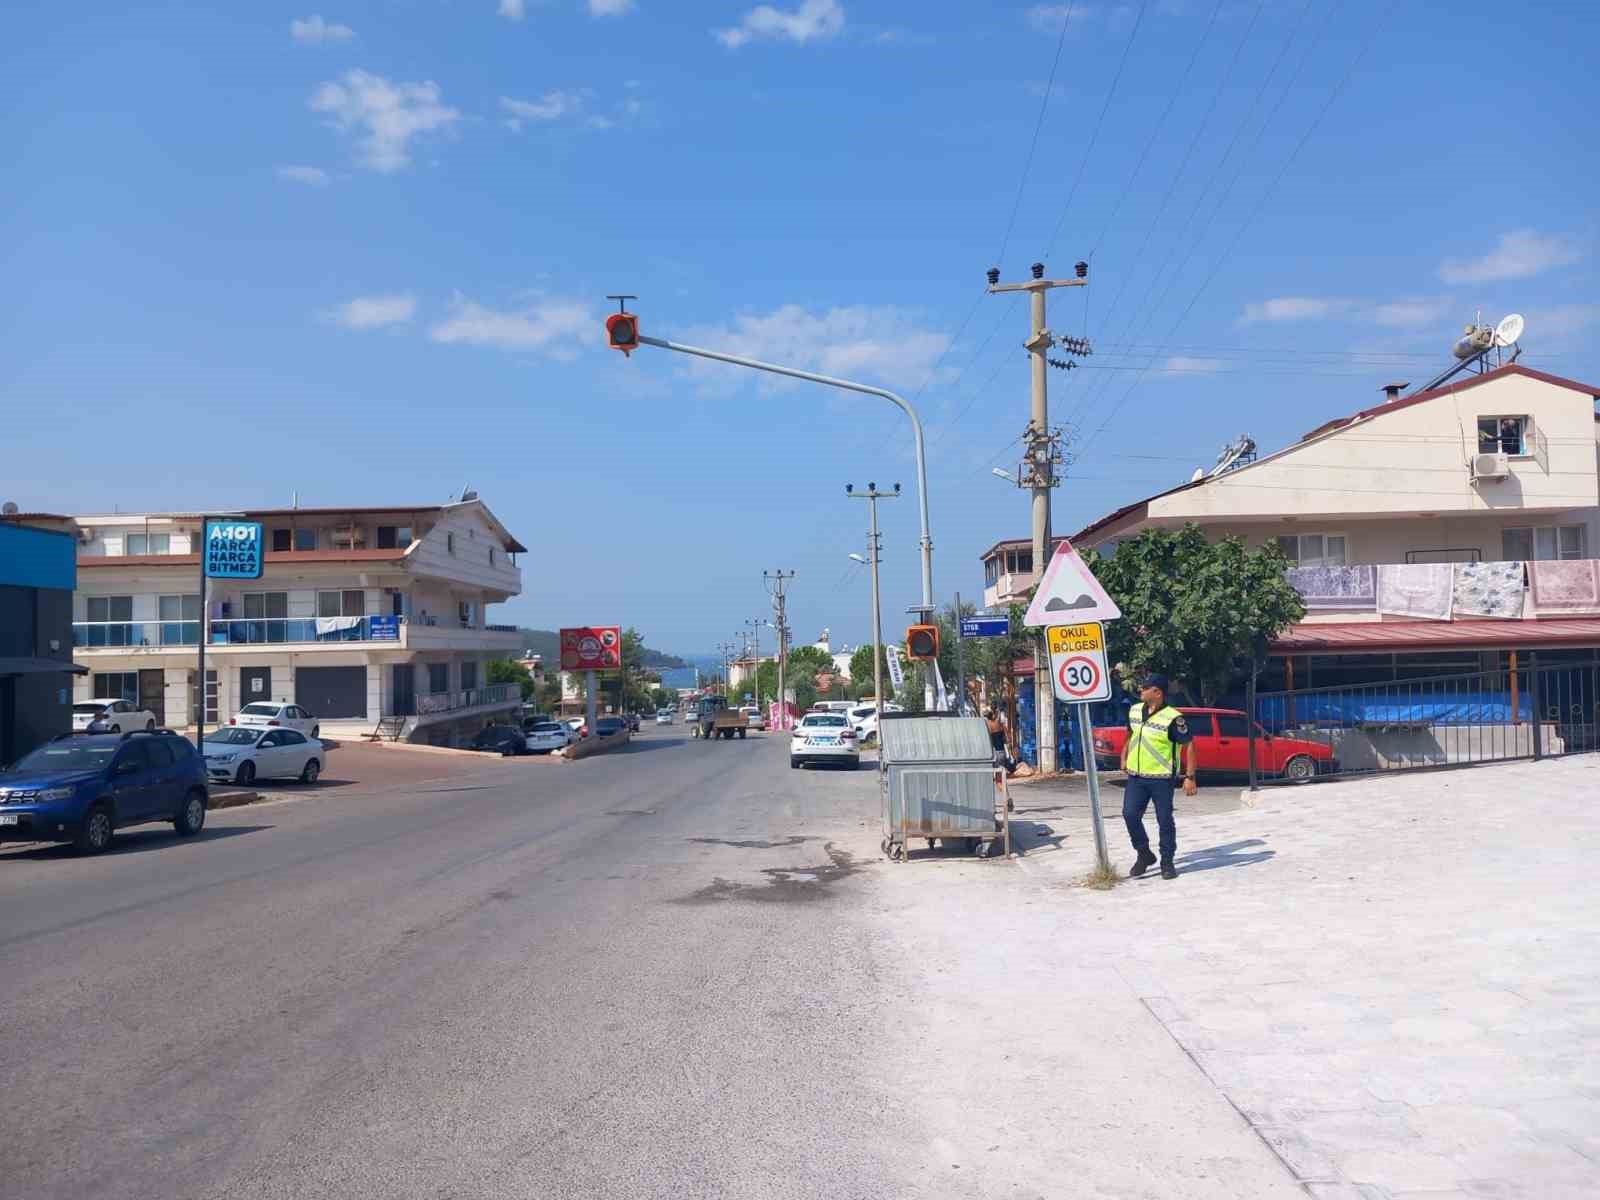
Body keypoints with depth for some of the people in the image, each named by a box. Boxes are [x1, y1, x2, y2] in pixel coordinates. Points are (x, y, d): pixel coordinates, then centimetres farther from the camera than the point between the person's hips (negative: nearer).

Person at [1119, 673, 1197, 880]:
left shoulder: (1172, 718, -14)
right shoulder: (1134, 711, 6)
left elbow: (1189, 745, -11)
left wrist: (1190, 777, -14)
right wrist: (1124, 758, 19)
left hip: (1162, 778, -5)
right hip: (1135, 777, 5)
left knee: (1165, 821, 3)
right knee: (1130, 815, -3)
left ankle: (1167, 862, 18)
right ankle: (1144, 854, 17)